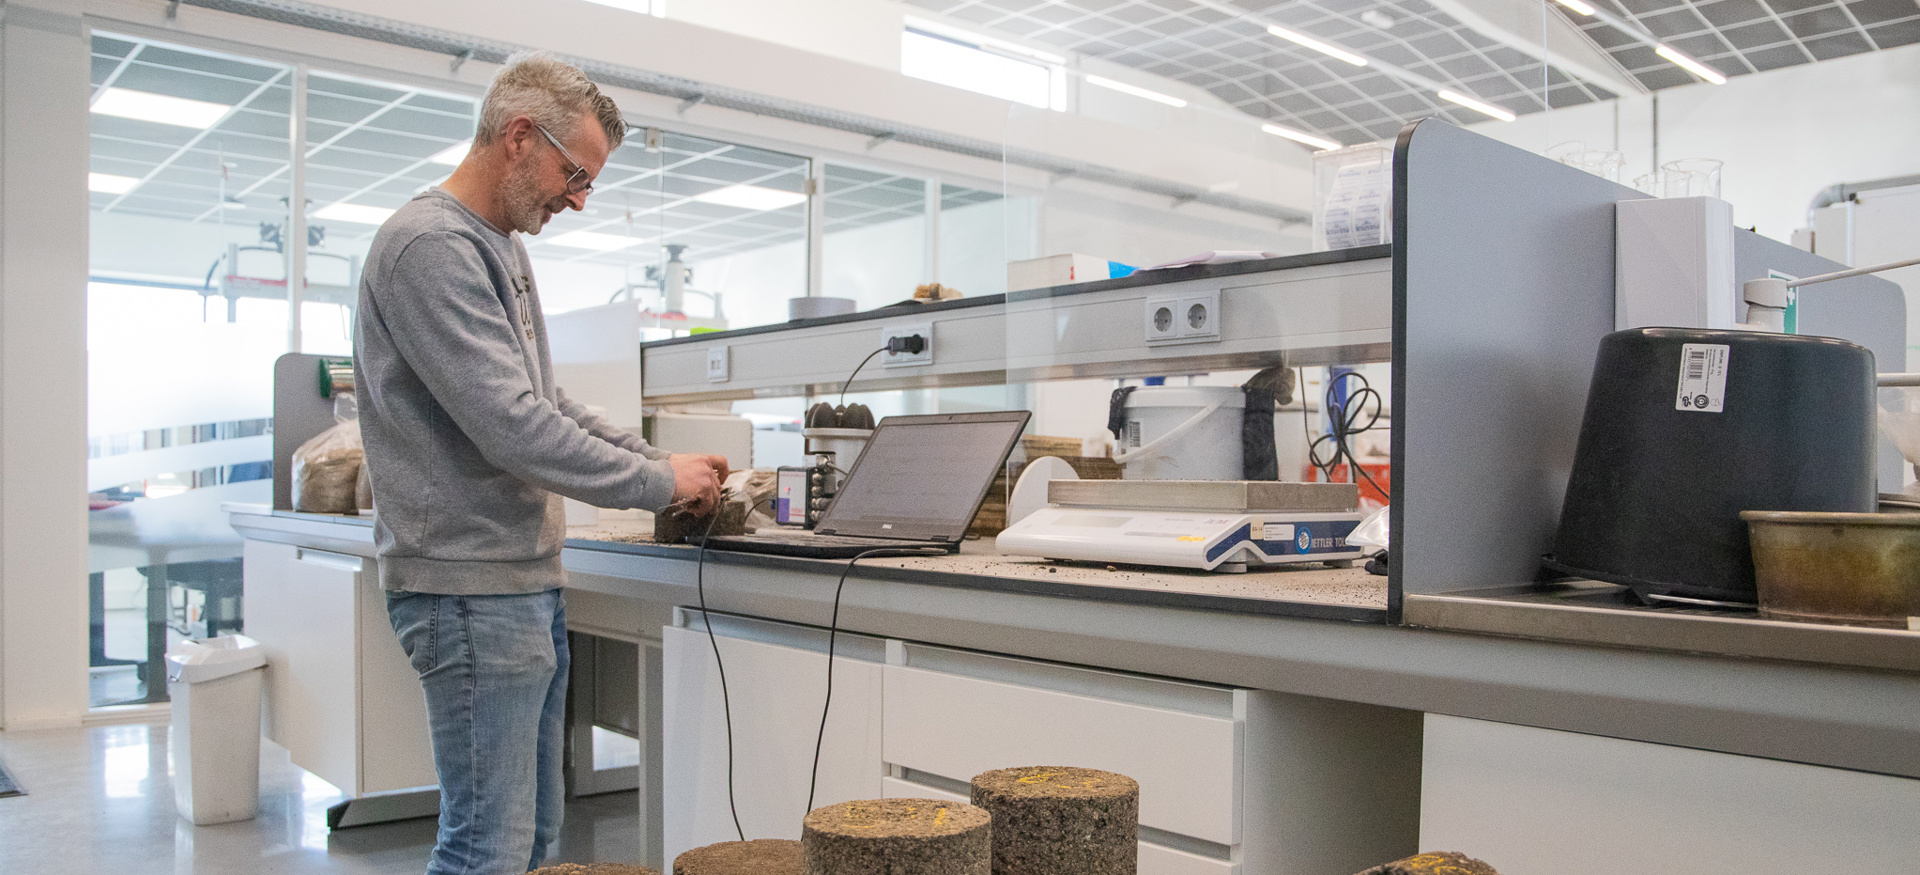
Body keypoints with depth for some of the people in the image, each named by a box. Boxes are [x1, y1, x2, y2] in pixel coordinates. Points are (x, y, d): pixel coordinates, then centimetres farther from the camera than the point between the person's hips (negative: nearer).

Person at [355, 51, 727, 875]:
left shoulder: (500, 248, 16)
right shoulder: (431, 245, -15)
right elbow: (513, 426, -22)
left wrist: (660, 458, 10)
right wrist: (657, 483, -11)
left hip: (528, 579, 10)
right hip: (472, 586, -10)